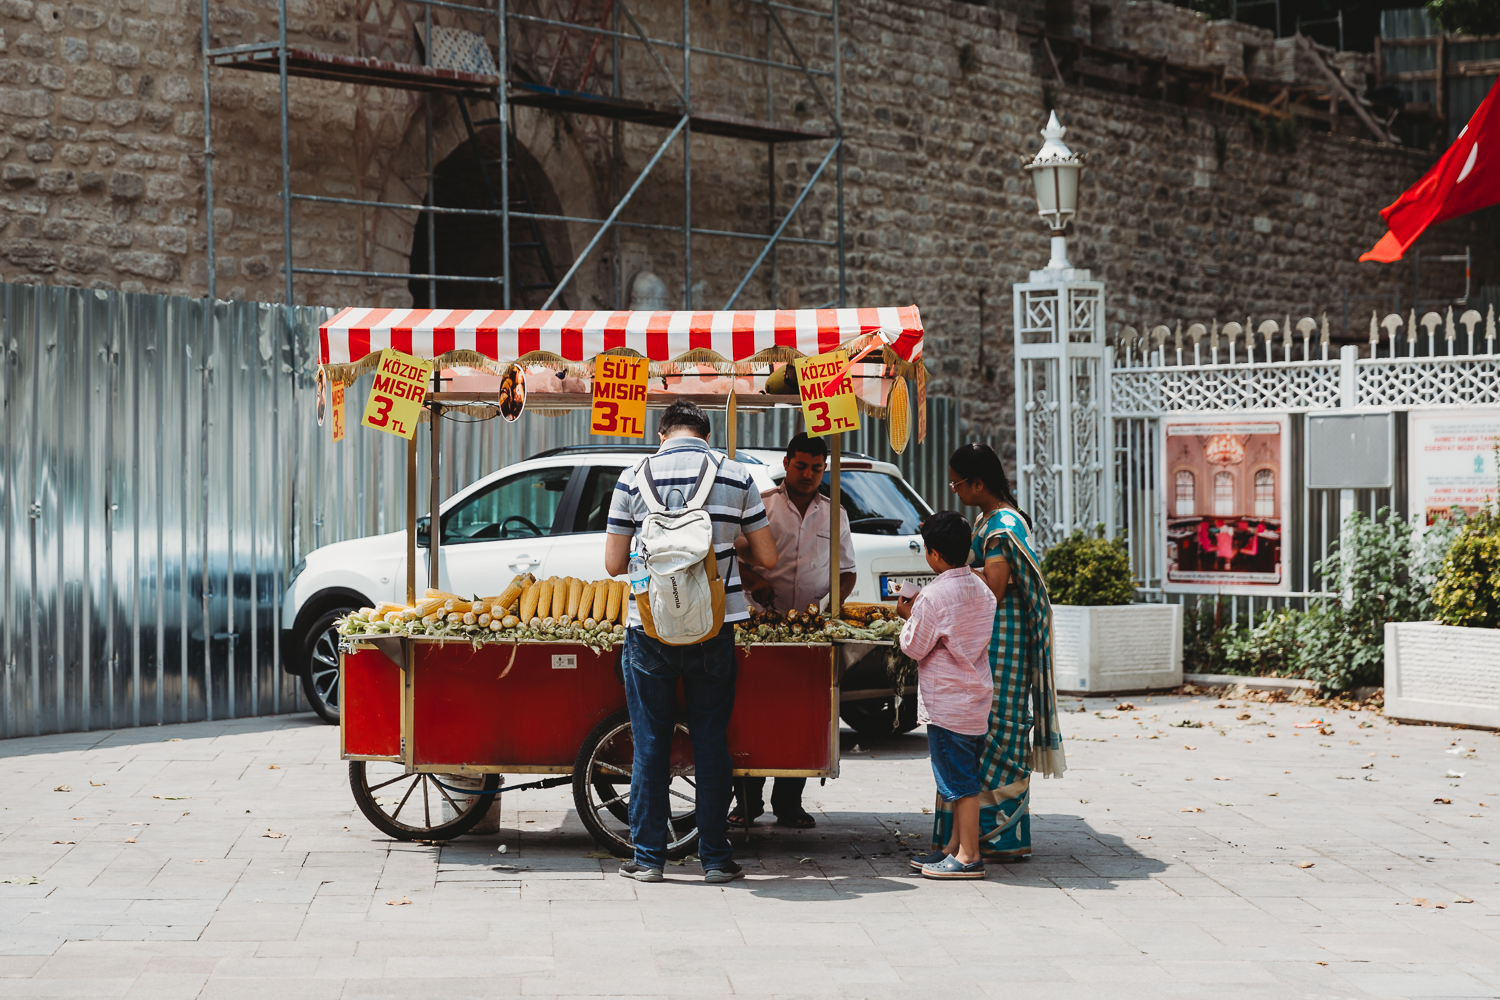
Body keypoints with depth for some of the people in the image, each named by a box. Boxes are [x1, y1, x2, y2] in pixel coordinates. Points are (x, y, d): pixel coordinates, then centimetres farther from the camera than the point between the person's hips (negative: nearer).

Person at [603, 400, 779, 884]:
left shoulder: (633, 479, -1)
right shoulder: (737, 477, 1)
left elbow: (614, 563, 1)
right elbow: (767, 557, 6)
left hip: (649, 627, 0)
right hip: (714, 626, 1)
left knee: (650, 744, 7)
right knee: (711, 742, 8)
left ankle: (648, 857, 11)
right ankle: (715, 857, 12)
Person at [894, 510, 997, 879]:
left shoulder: (934, 596, -18)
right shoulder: (981, 589, 7)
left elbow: (914, 647, -11)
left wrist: (908, 616, 5)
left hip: (946, 703, -8)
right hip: (976, 697, 9)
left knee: (959, 782, -4)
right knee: (963, 778, 15)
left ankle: (968, 856, -2)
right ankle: (958, 846, 21)